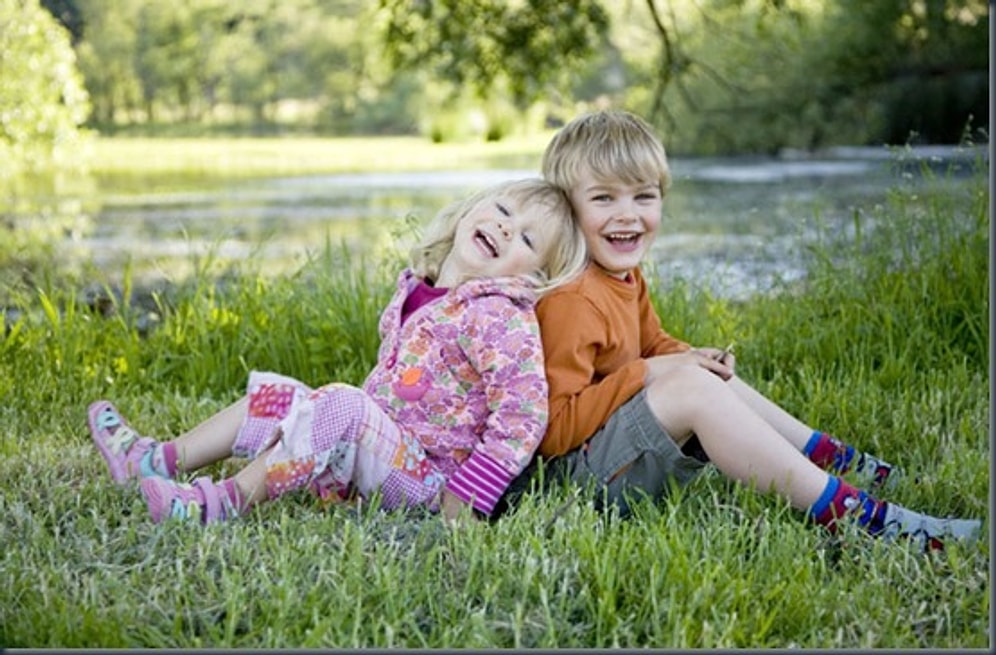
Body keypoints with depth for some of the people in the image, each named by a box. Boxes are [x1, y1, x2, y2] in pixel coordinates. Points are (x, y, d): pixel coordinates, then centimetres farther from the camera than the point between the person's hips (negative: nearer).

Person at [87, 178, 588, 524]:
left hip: (422, 477, -9)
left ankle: (229, 500, -32)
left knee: (339, 404, -31)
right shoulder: (415, 294, 9)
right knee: (278, 395, 12)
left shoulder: (499, 317, -16)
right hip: (368, 456, 9)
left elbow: (523, 414, -24)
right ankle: (158, 459, 7)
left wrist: (464, 497, -26)